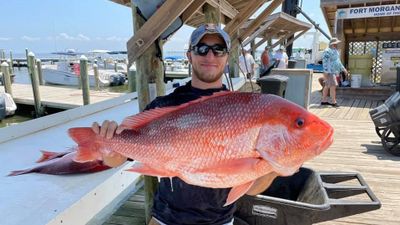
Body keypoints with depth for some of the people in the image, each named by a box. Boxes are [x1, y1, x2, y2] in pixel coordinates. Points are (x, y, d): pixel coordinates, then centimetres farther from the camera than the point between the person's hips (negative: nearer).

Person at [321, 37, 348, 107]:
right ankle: (334, 102, -10)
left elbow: (338, 61, 25)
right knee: (333, 86, -12)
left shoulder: (335, 51, 18)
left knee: (327, 86, 10)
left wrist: (343, 69, 20)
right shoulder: (327, 51, -12)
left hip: (334, 72, 10)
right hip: (329, 72, -10)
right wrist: (325, 72, -23)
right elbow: (325, 62, -18)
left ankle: (324, 101, 15)